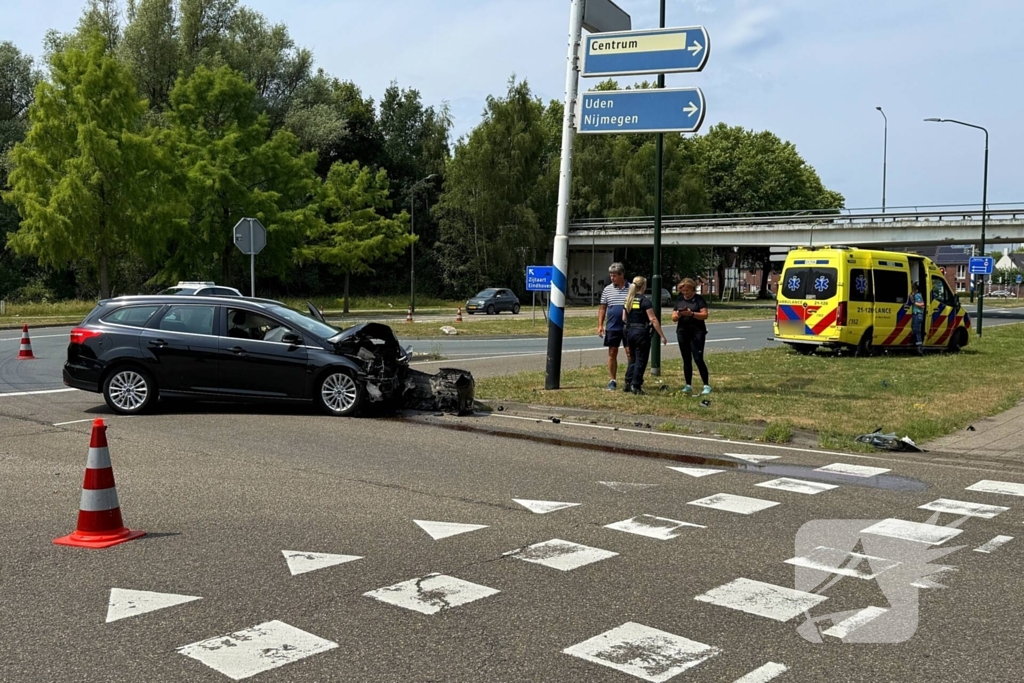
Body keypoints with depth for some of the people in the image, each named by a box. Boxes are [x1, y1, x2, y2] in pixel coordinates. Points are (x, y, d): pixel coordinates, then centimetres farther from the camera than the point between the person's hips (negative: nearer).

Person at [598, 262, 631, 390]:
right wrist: (600, 325, 2)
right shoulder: (607, 290, 5)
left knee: (630, 352, -1)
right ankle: (612, 380, 14)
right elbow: (602, 308, 9)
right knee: (612, 353, 7)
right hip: (612, 327, 2)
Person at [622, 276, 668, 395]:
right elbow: (653, 319, -17)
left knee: (633, 358, 18)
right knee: (641, 360, 3)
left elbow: (624, 318, 11)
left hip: (630, 332, 6)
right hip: (642, 333, -6)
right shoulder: (644, 300, -12)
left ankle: (628, 383, 17)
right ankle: (636, 386, 3)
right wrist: (662, 336, -15)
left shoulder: (628, 300, 7)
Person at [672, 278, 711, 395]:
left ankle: (706, 385, -5)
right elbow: (673, 318, 11)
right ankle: (688, 386, 14)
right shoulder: (679, 300, 12)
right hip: (682, 333, 5)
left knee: (698, 359, -11)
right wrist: (678, 315, -12)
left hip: (697, 333, -5)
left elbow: (705, 315, -10)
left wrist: (691, 314, -23)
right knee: (686, 360, 8)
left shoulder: (699, 299, -1)